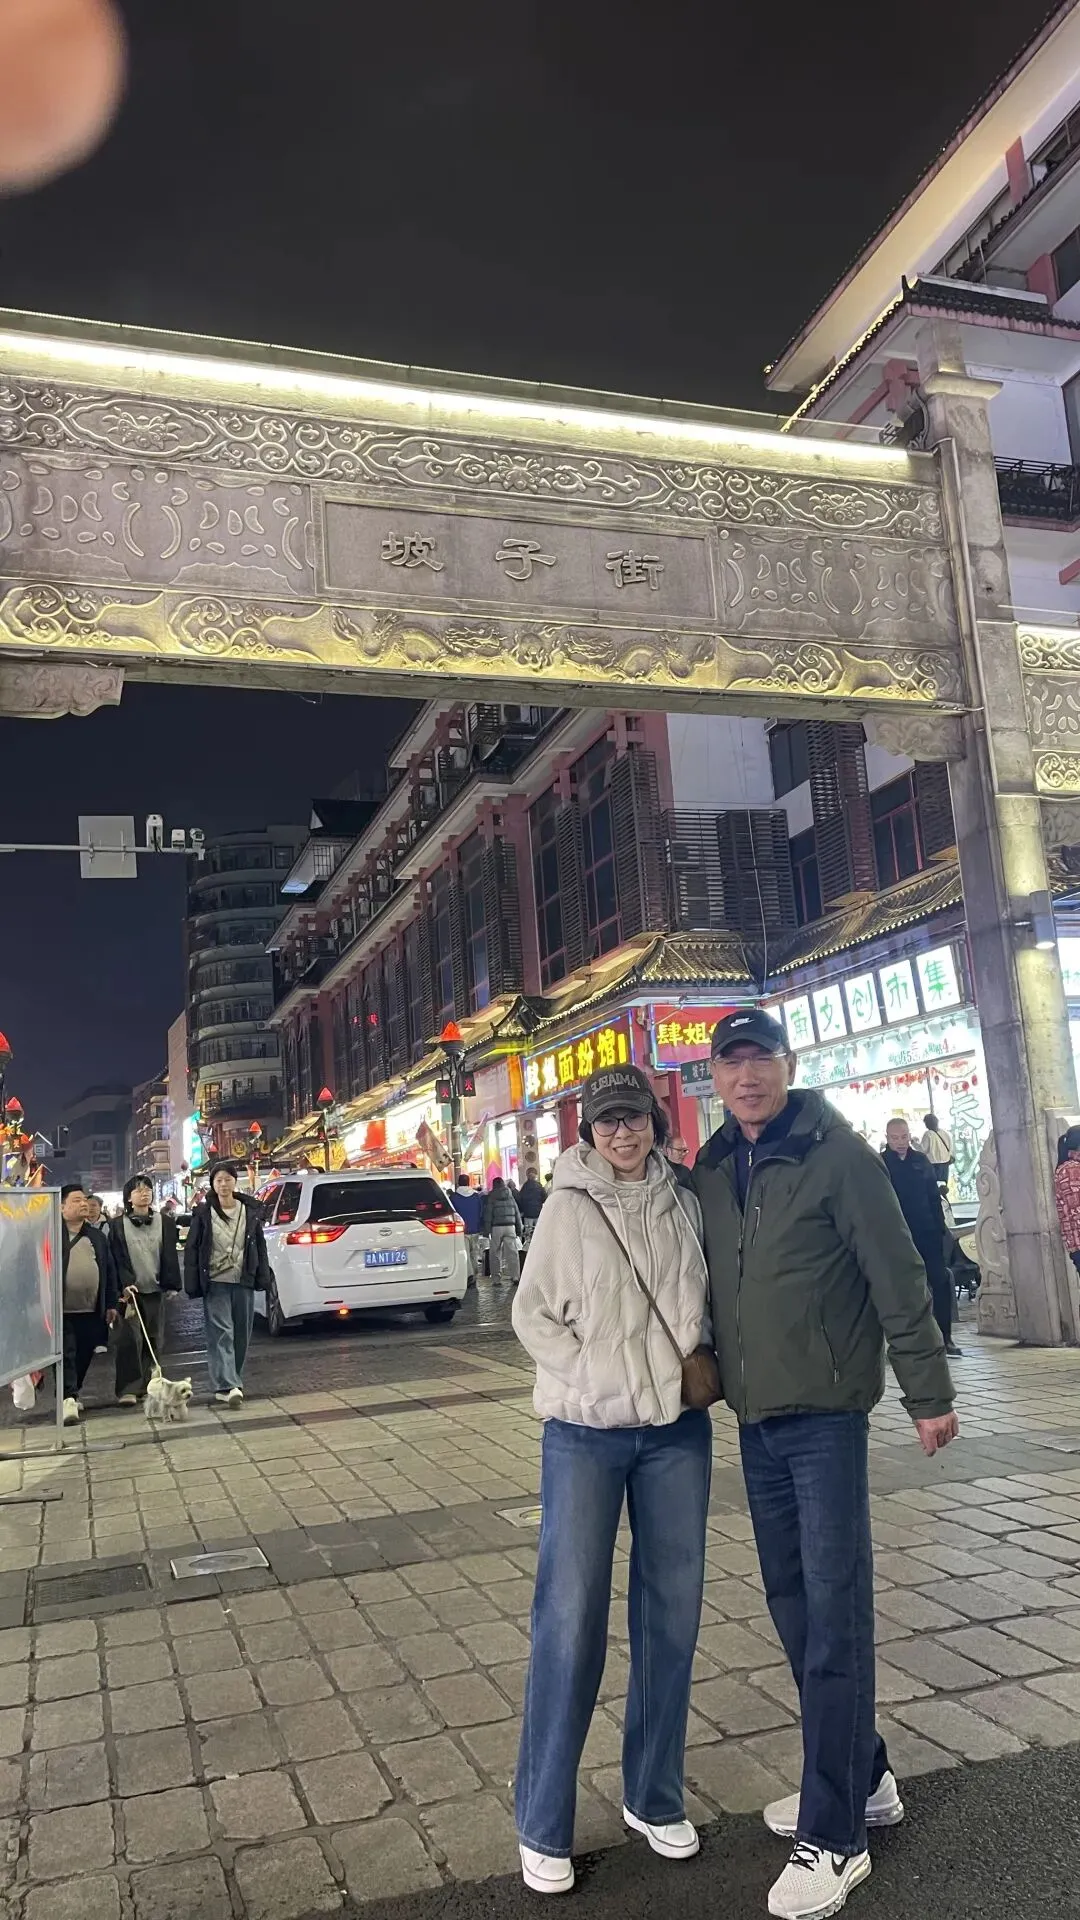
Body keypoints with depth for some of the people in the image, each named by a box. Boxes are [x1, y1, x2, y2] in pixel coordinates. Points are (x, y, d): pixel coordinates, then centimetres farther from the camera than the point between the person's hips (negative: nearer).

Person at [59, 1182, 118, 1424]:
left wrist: (111, 1304, 12)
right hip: (62, 1310, -5)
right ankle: (68, 1399, -5)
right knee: (66, 1355, -6)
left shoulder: (97, 1237, 13)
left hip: (91, 1311, 5)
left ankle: (74, 1393, 29)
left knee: (84, 1356, 12)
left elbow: (109, 1270, 16)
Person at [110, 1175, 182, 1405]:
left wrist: (172, 1284, -3)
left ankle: (146, 1386, 15)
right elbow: (118, 1259, -5)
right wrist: (125, 1284, -19)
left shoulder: (164, 1222, 7)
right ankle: (128, 1389, -8)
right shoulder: (119, 1226, 2)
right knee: (129, 1339, -10)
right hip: (130, 1291, -2)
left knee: (153, 1340, 5)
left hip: (155, 1290, 3)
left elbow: (170, 1256, 6)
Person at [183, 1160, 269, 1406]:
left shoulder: (250, 1211, 5)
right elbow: (191, 1250, -1)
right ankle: (228, 1386, -18)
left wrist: (262, 1276, 2)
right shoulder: (203, 1214, -1)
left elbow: (260, 1246, 9)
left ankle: (232, 1382, 23)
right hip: (215, 1283, -3)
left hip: (243, 1282, 3)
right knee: (221, 1334, -11)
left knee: (241, 1335, 9)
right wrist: (192, 1284, -6)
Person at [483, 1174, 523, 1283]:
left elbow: (488, 1215, -4)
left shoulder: (491, 1198, 0)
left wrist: (487, 1231, -3)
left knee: (495, 1253, 7)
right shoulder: (510, 1197, 11)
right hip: (510, 1226, 2)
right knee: (512, 1252, -1)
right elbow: (517, 1214, 14)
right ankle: (515, 1276, -10)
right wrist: (519, 1230, 18)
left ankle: (496, 1277, 7)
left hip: (496, 1227, -2)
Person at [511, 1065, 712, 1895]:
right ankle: (544, 1825, 13)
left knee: (672, 1610, 11)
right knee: (570, 1618, -2)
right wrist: (595, 1379, -10)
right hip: (585, 1432, -3)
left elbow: (709, 1297, 14)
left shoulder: (684, 1203, 3)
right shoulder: (569, 1206, -5)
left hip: (678, 1430, 4)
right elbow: (533, 1313, -3)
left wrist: (698, 1363, -2)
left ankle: (654, 1796, 29)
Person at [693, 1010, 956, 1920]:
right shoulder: (711, 1169, 6)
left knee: (835, 1614, -1)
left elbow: (897, 1275, -11)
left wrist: (929, 1392, -10)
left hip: (824, 1415, -6)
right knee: (794, 1606, 15)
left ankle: (833, 1836, 11)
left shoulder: (835, 1152, -11)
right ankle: (863, 1778, 33)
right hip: (754, 1418, 6)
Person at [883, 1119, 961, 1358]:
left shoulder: (921, 1160, 9)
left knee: (941, 1282, -1)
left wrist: (940, 1226, 4)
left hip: (928, 1232, 3)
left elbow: (934, 1196, 11)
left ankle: (945, 1337, 6)